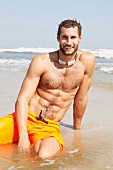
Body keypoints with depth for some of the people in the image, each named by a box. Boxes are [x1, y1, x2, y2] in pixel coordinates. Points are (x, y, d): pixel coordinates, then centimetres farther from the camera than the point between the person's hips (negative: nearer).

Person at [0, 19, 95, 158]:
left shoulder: (87, 61, -4)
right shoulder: (41, 62, -7)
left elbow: (81, 98, 8)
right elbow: (22, 100, -11)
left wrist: (77, 129, 18)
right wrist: (23, 138, -23)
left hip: (50, 127, 1)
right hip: (26, 119, -1)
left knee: (44, 156, -31)